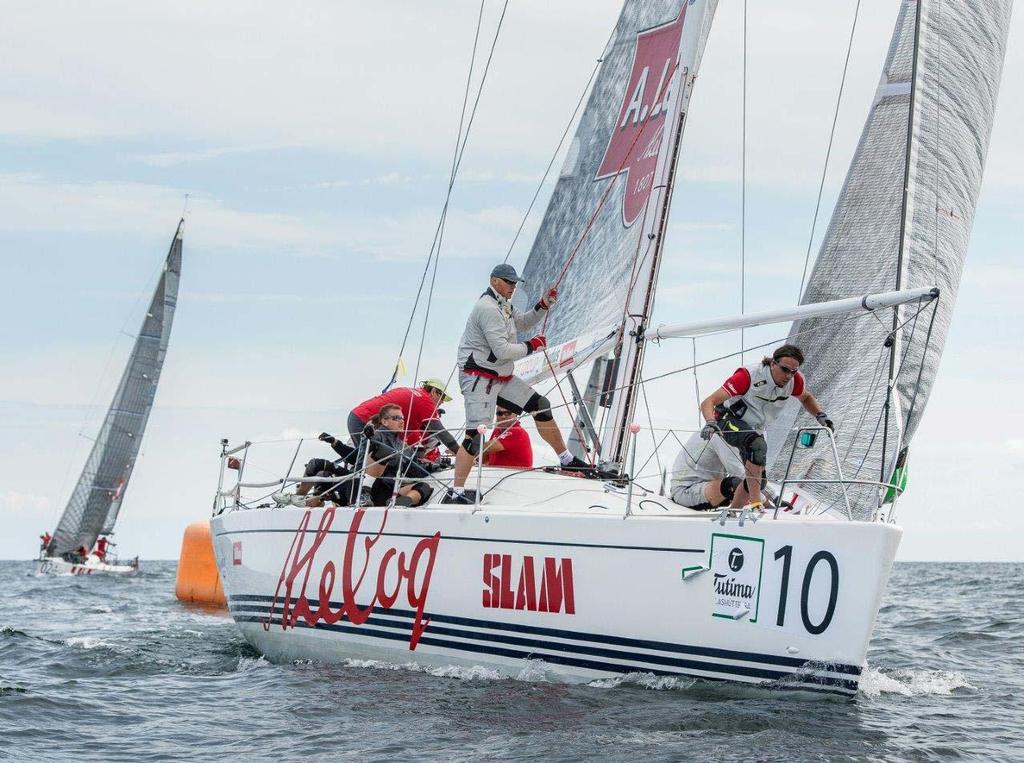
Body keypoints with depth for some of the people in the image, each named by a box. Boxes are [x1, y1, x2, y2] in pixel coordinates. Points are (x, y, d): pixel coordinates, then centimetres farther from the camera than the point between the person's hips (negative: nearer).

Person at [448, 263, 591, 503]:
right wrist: (532, 346, -11)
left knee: (540, 406, 11)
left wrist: (542, 306, 13)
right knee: (476, 435, -18)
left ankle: (567, 460, 24)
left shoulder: (502, 306, 13)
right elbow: (502, 350, -25)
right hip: (479, 378, -10)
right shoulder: (488, 309, -19)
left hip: (501, 377, 10)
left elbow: (523, 322, 30)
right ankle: (456, 493, -17)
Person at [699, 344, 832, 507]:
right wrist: (710, 423, -55)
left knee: (758, 479, 6)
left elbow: (806, 398, 12)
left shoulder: (794, 381, -15)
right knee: (757, 445, -36)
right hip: (729, 420, -7)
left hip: (754, 430, 7)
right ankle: (755, 504, -36)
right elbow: (708, 402, -36)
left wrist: (820, 416, -8)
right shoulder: (749, 376, -32)